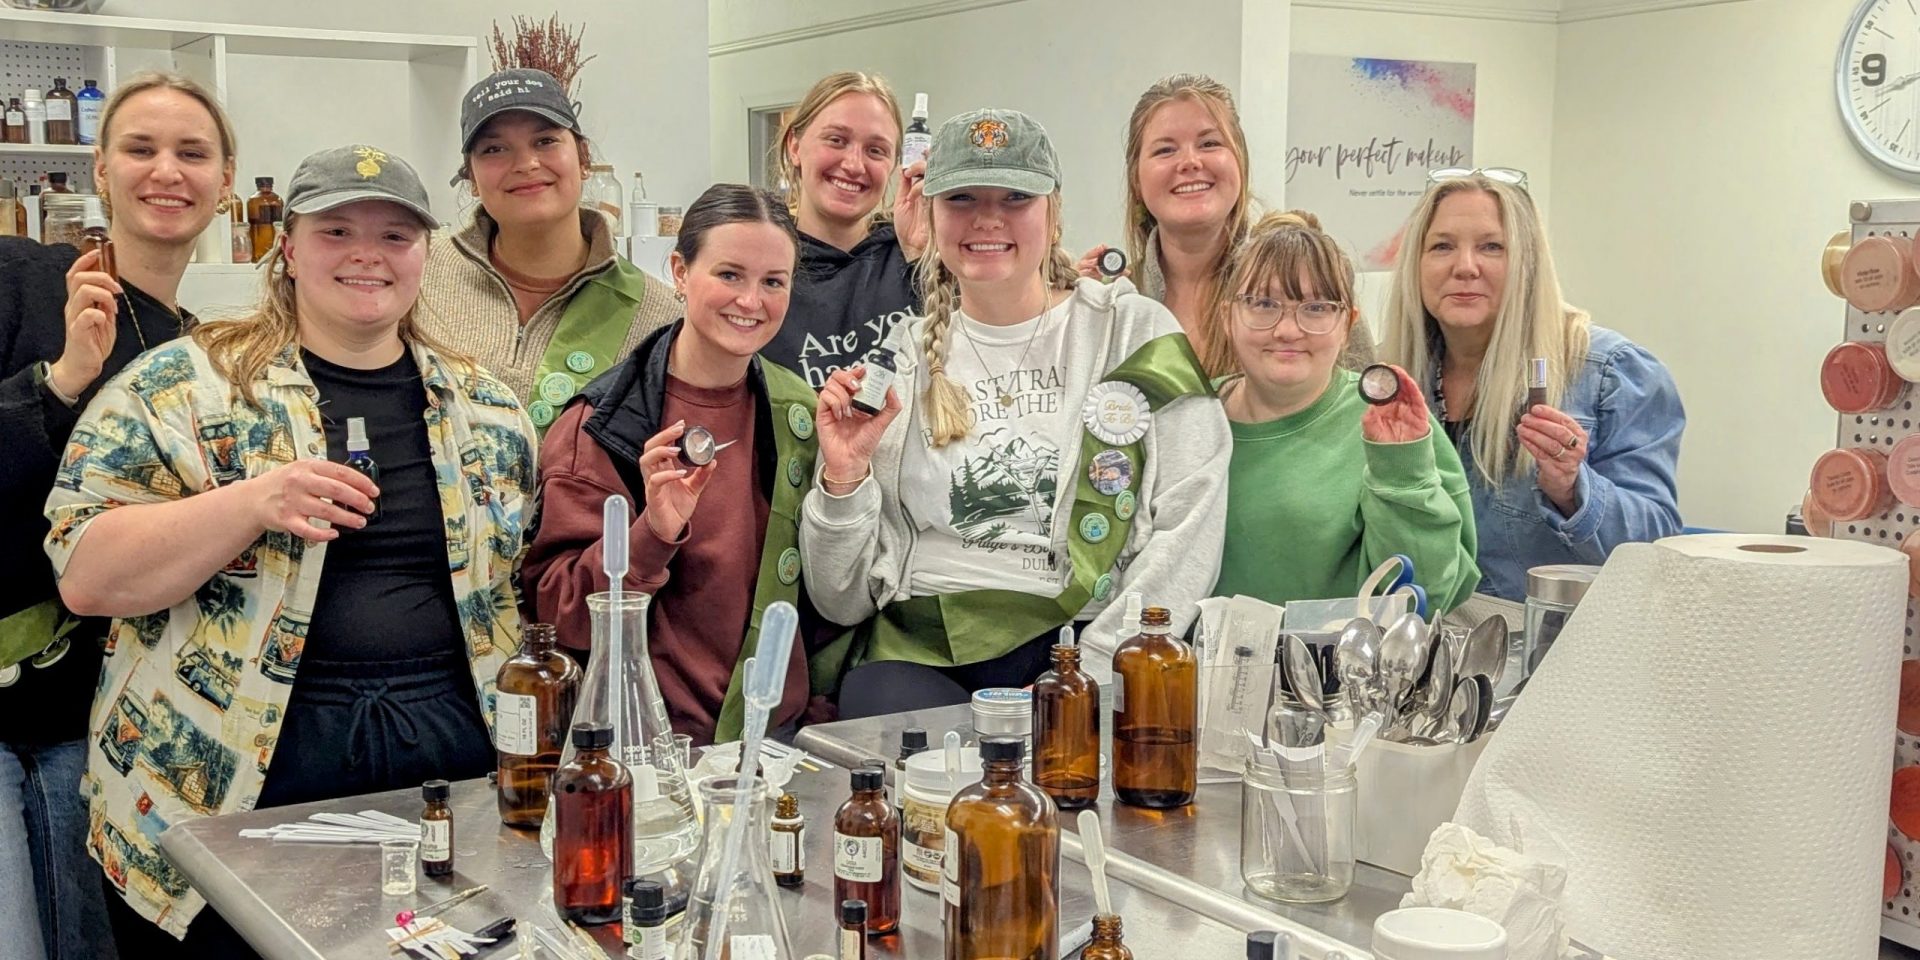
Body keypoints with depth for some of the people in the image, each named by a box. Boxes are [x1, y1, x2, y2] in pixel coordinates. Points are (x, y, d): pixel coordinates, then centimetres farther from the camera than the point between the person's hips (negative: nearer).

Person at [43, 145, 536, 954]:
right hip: (222, 785, -2)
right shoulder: (179, 386, 0)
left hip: (452, 762, 3)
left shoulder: (487, 408, 11)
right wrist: (254, 502, -20)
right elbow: (86, 574, -7)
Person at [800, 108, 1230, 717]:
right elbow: (843, 601, 12)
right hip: (924, 653, 2)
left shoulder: (1136, 332, 8)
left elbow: (1189, 529, -3)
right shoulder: (900, 363, 13)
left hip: (1093, 646, -1)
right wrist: (844, 479, -6)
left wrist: (1088, 668, -13)